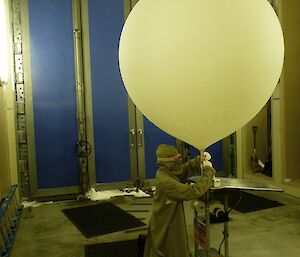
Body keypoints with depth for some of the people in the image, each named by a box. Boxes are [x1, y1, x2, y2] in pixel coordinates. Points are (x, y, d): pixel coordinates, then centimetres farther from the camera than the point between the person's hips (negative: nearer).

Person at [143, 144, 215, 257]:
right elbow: (193, 191, -31)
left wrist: (200, 160, -9)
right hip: (166, 228, -9)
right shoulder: (165, 181, -31)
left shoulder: (165, 172, -4)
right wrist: (208, 172, -22)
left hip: (167, 222, 9)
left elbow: (186, 169, 9)